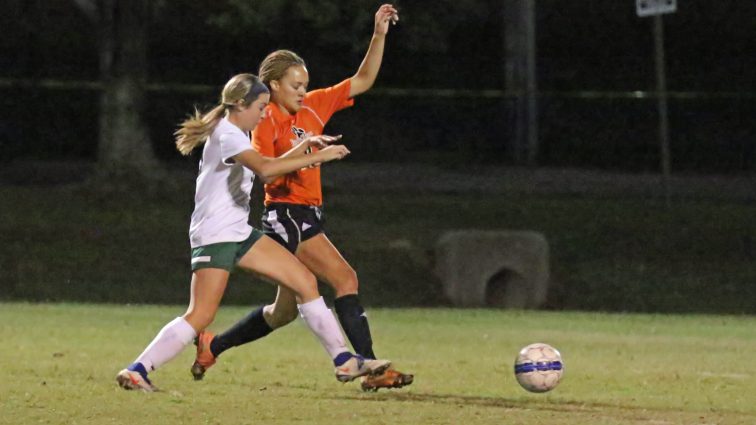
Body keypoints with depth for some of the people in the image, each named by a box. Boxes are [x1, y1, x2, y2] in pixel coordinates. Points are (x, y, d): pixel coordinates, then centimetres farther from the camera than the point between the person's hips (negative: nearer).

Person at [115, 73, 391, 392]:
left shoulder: (235, 134, 15)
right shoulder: (227, 135, -17)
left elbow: (265, 167, 29)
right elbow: (265, 169, -33)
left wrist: (304, 147, 16)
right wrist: (319, 157, -29)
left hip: (239, 233, 10)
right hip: (214, 235, -10)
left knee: (305, 281, 5)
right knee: (200, 317, -19)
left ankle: (344, 361, 7)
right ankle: (136, 370, -14)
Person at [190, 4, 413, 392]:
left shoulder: (313, 107, 12)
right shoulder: (266, 121, -7)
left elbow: (363, 80, 11)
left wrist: (379, 35, 2)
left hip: (309, 216, 8)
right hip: (285, 216, -8)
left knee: (285, 310, 14)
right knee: (344, 278, -17)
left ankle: (212, 346, 29)